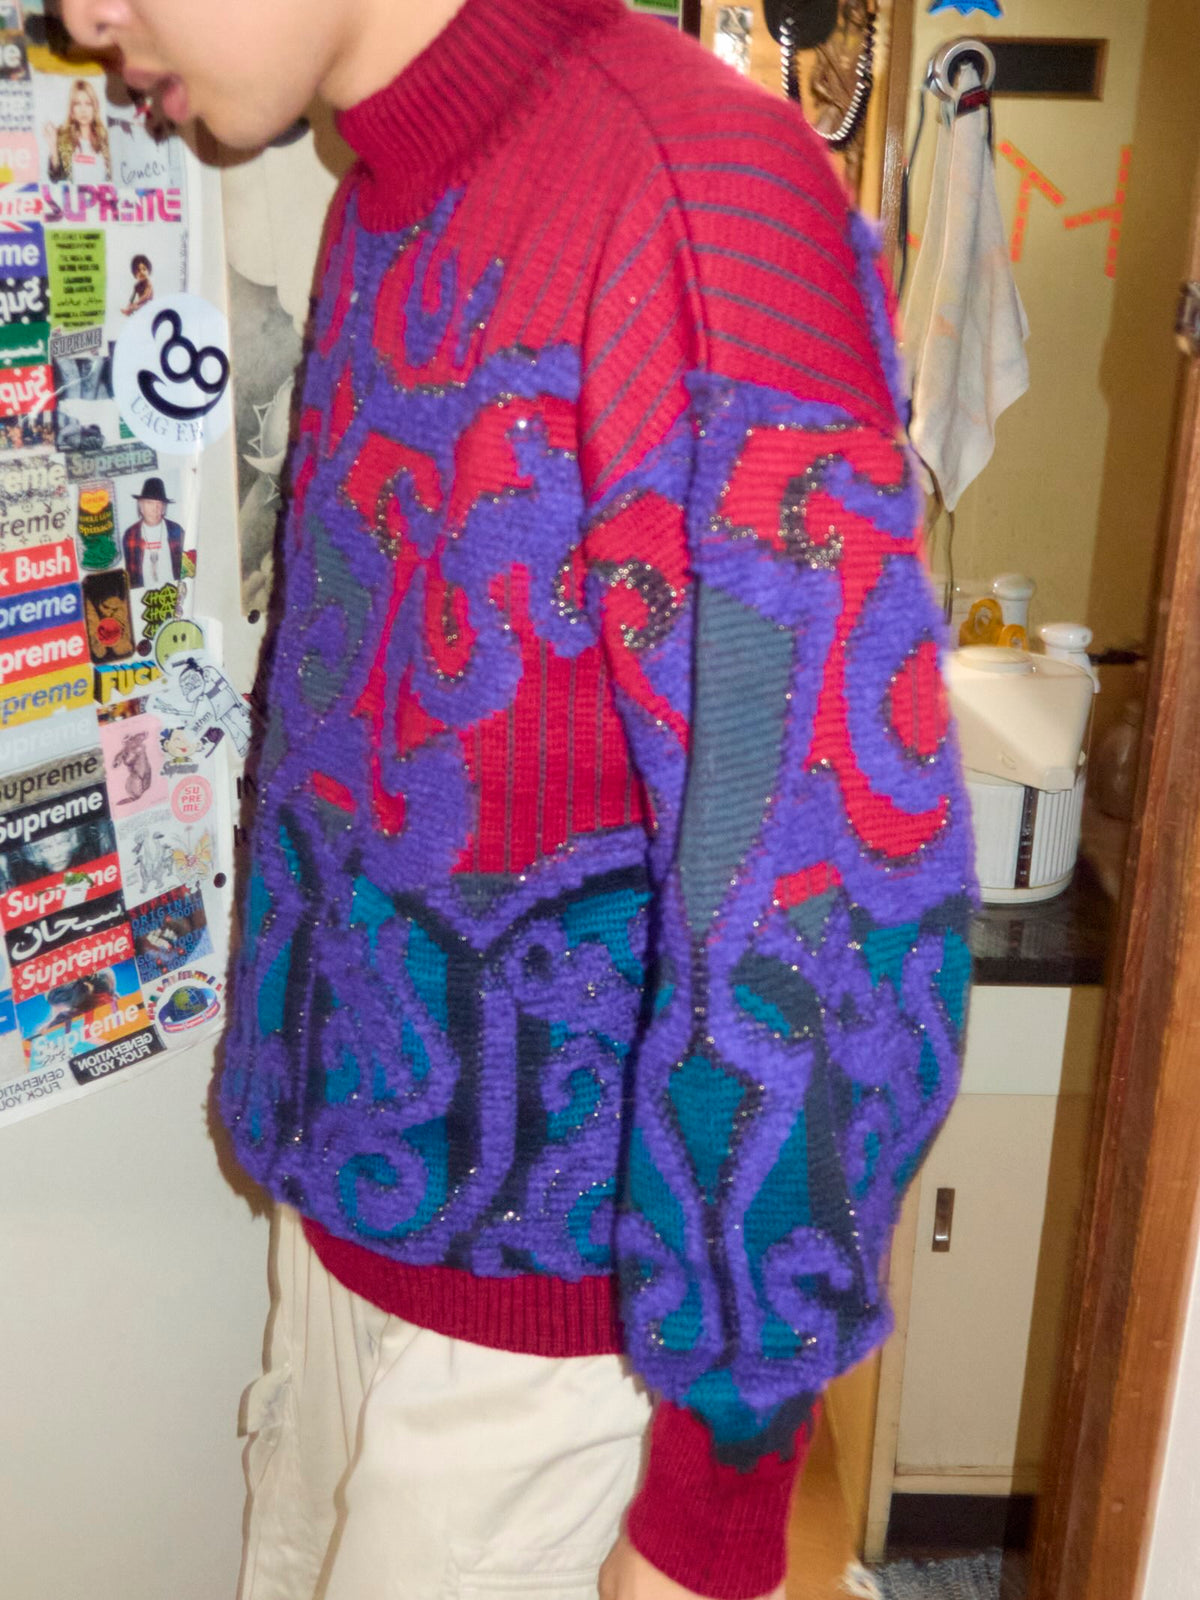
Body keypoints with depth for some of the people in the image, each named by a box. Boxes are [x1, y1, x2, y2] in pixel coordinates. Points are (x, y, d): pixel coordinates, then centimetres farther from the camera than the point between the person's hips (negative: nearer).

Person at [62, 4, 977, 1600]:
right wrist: (312, 1137, 17)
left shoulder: (693, 197, -23)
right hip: (348, 1214, 7)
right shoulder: (384, 208, 4)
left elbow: (827, 914, -25)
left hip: (547, 1311, -7)